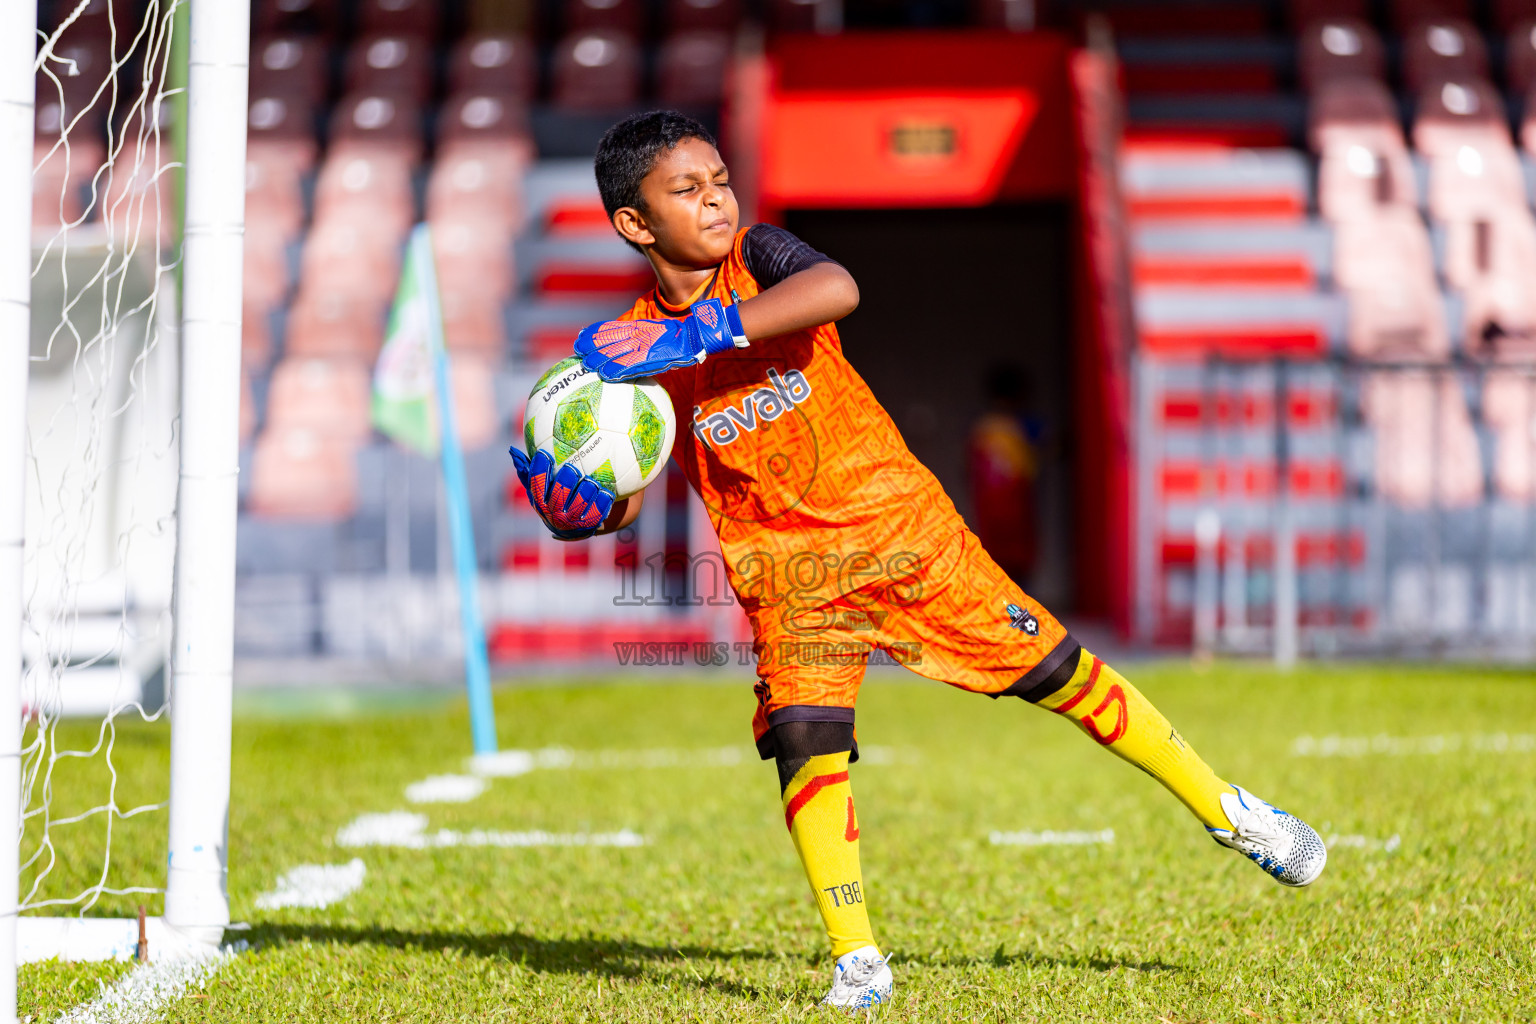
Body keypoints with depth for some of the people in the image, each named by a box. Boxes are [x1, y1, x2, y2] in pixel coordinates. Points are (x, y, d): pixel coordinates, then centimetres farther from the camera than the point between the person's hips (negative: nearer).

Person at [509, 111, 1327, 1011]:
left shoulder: (759, 257, -8)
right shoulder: (638, 345, -4)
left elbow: (837, 289, -33)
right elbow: (620, 502, -3)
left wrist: (708, 331, -42)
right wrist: (572, 503, -27)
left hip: (898, 521, -1)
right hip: (786, 571, 1)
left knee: (1053, 669, 3)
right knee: (804, 735, -18)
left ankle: (1224, 809, 18)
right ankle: (856, 961, -9)